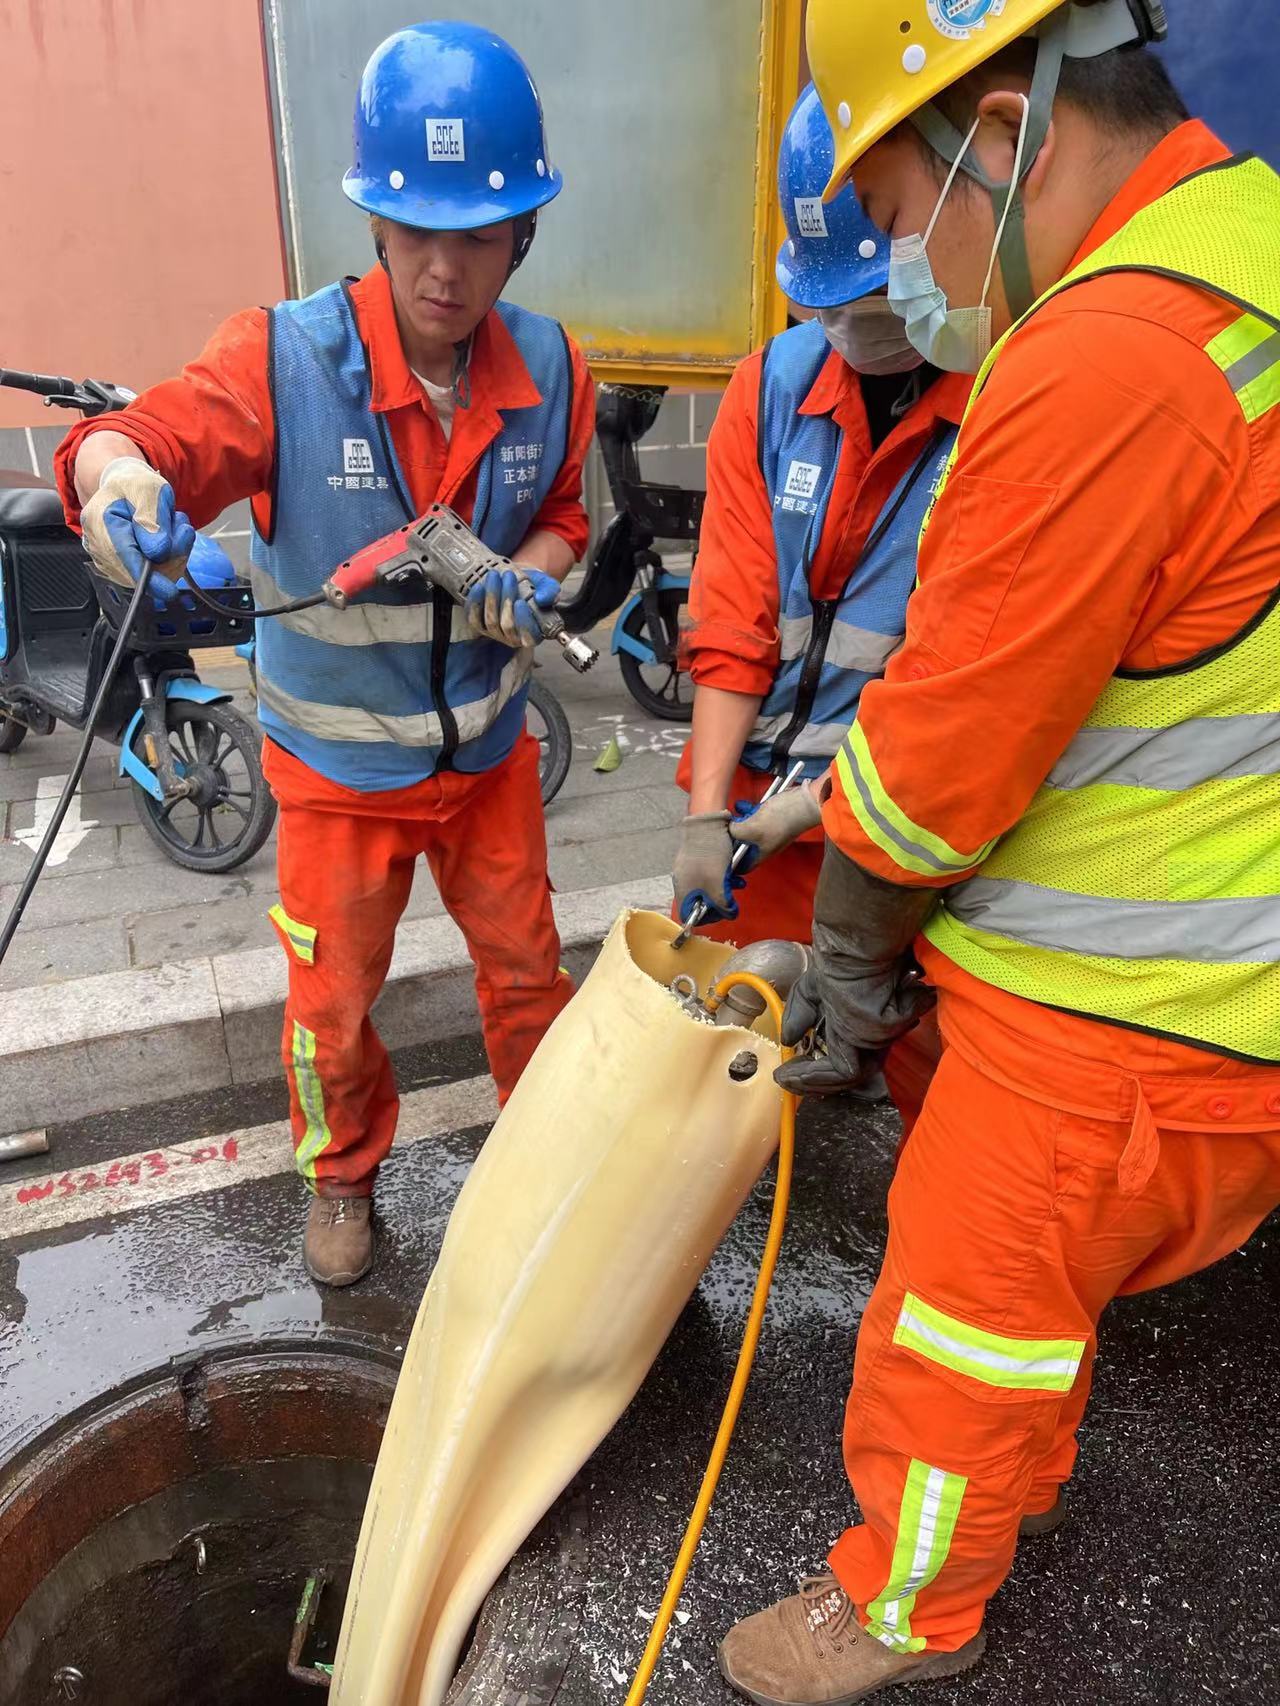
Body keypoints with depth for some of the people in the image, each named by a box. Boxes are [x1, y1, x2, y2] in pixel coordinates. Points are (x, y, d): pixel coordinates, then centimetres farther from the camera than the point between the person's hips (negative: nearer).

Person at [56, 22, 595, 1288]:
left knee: (525, 968, 19)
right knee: (332, 1006, 14)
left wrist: (530, 578, -17)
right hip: (340, 764, -2)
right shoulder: (287, 359, -20)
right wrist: (120, 479, -53)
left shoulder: (548, 371, -9)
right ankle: (342, 1171, 44)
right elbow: (152, 436, -29)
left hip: (486, 746, 3)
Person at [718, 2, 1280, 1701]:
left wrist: (848, 958, -3)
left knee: (965, 1306, 13)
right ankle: (1019, 1484, 55)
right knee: (1039, 1274, 28)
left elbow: (939, 764, -22)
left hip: (1126, 1021, -9)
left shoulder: (1102, 365, -28)